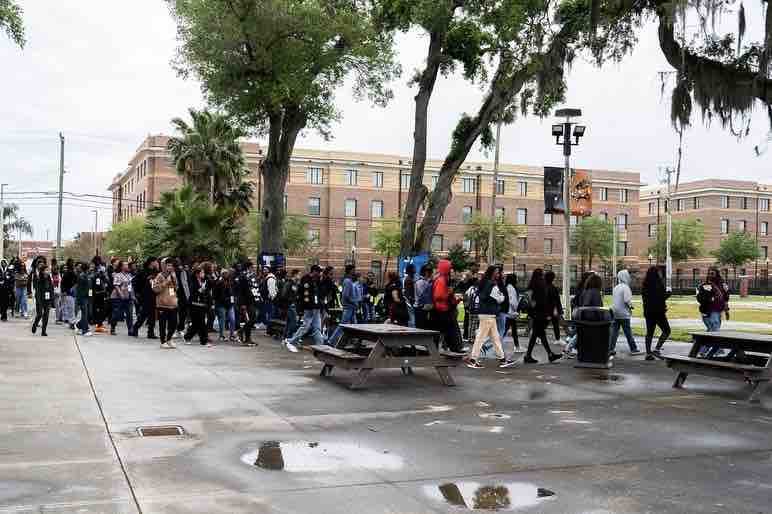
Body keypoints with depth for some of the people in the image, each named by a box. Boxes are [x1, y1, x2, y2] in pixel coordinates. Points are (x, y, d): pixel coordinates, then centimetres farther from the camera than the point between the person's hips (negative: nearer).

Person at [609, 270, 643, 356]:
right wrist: (630, 306, -2)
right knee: (628, 332, -1)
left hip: (615, 312, 7)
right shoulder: (625, 287, -13)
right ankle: (633, 349, 5)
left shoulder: (616, 287, 12)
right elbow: (627, 300, -21)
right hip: (623, 313, -7)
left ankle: (611, 348, 8)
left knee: (614, 331, 8)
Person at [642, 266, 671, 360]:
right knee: (666, 330, 4)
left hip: (648, 312, 7)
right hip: (658, 311, -7)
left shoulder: (645, 284, 6)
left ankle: (648, 353, 13)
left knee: (649, 332, 12)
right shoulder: (658, 283, -15)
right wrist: (668, 293, 2)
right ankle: (657, 349, -6)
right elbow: (663, 297, -18)